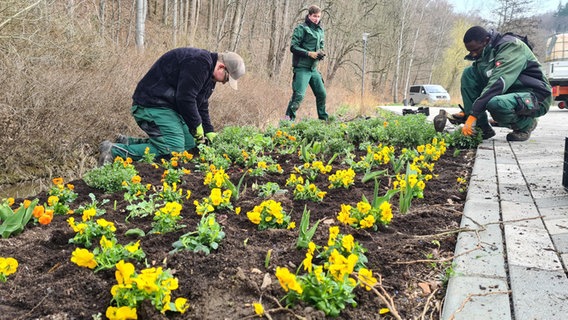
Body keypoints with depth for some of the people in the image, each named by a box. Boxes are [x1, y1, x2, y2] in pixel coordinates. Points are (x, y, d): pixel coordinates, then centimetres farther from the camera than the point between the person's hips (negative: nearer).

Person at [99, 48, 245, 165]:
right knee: (173, 150, -20)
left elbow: (202, 106, 22)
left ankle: (129, 142, 10)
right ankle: (114, 150, -15)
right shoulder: (199, 62, -19)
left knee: (189, 145, 7)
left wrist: (209, 132, 13)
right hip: (152, 105, -11)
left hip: (169, 107, 11)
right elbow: (185, 98, -24)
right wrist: (196, 127, -12)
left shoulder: (209, 75, 16)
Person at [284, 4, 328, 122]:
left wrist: (321, 53, 3)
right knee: (298, 95, -15)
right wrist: (309, 53, -19)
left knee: (322, 94, 12)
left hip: (313, 68, 8)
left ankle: (323, 119, 24)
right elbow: (293, 47, -12)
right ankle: (289, 119, -9)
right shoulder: (301, 28, -7)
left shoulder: (320, 30, 16)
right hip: (302, 68, -8)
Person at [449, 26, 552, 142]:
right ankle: (482, 128, -9)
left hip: (537, 97, -8)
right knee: (469, 73, -5)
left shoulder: (511, 46, -19)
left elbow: (498, 83, -31)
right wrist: (467, 112, -2)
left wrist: (473, 115, -37)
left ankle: (526, 124, -6)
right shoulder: (486, 52, 7)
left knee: (495, 103, -40)